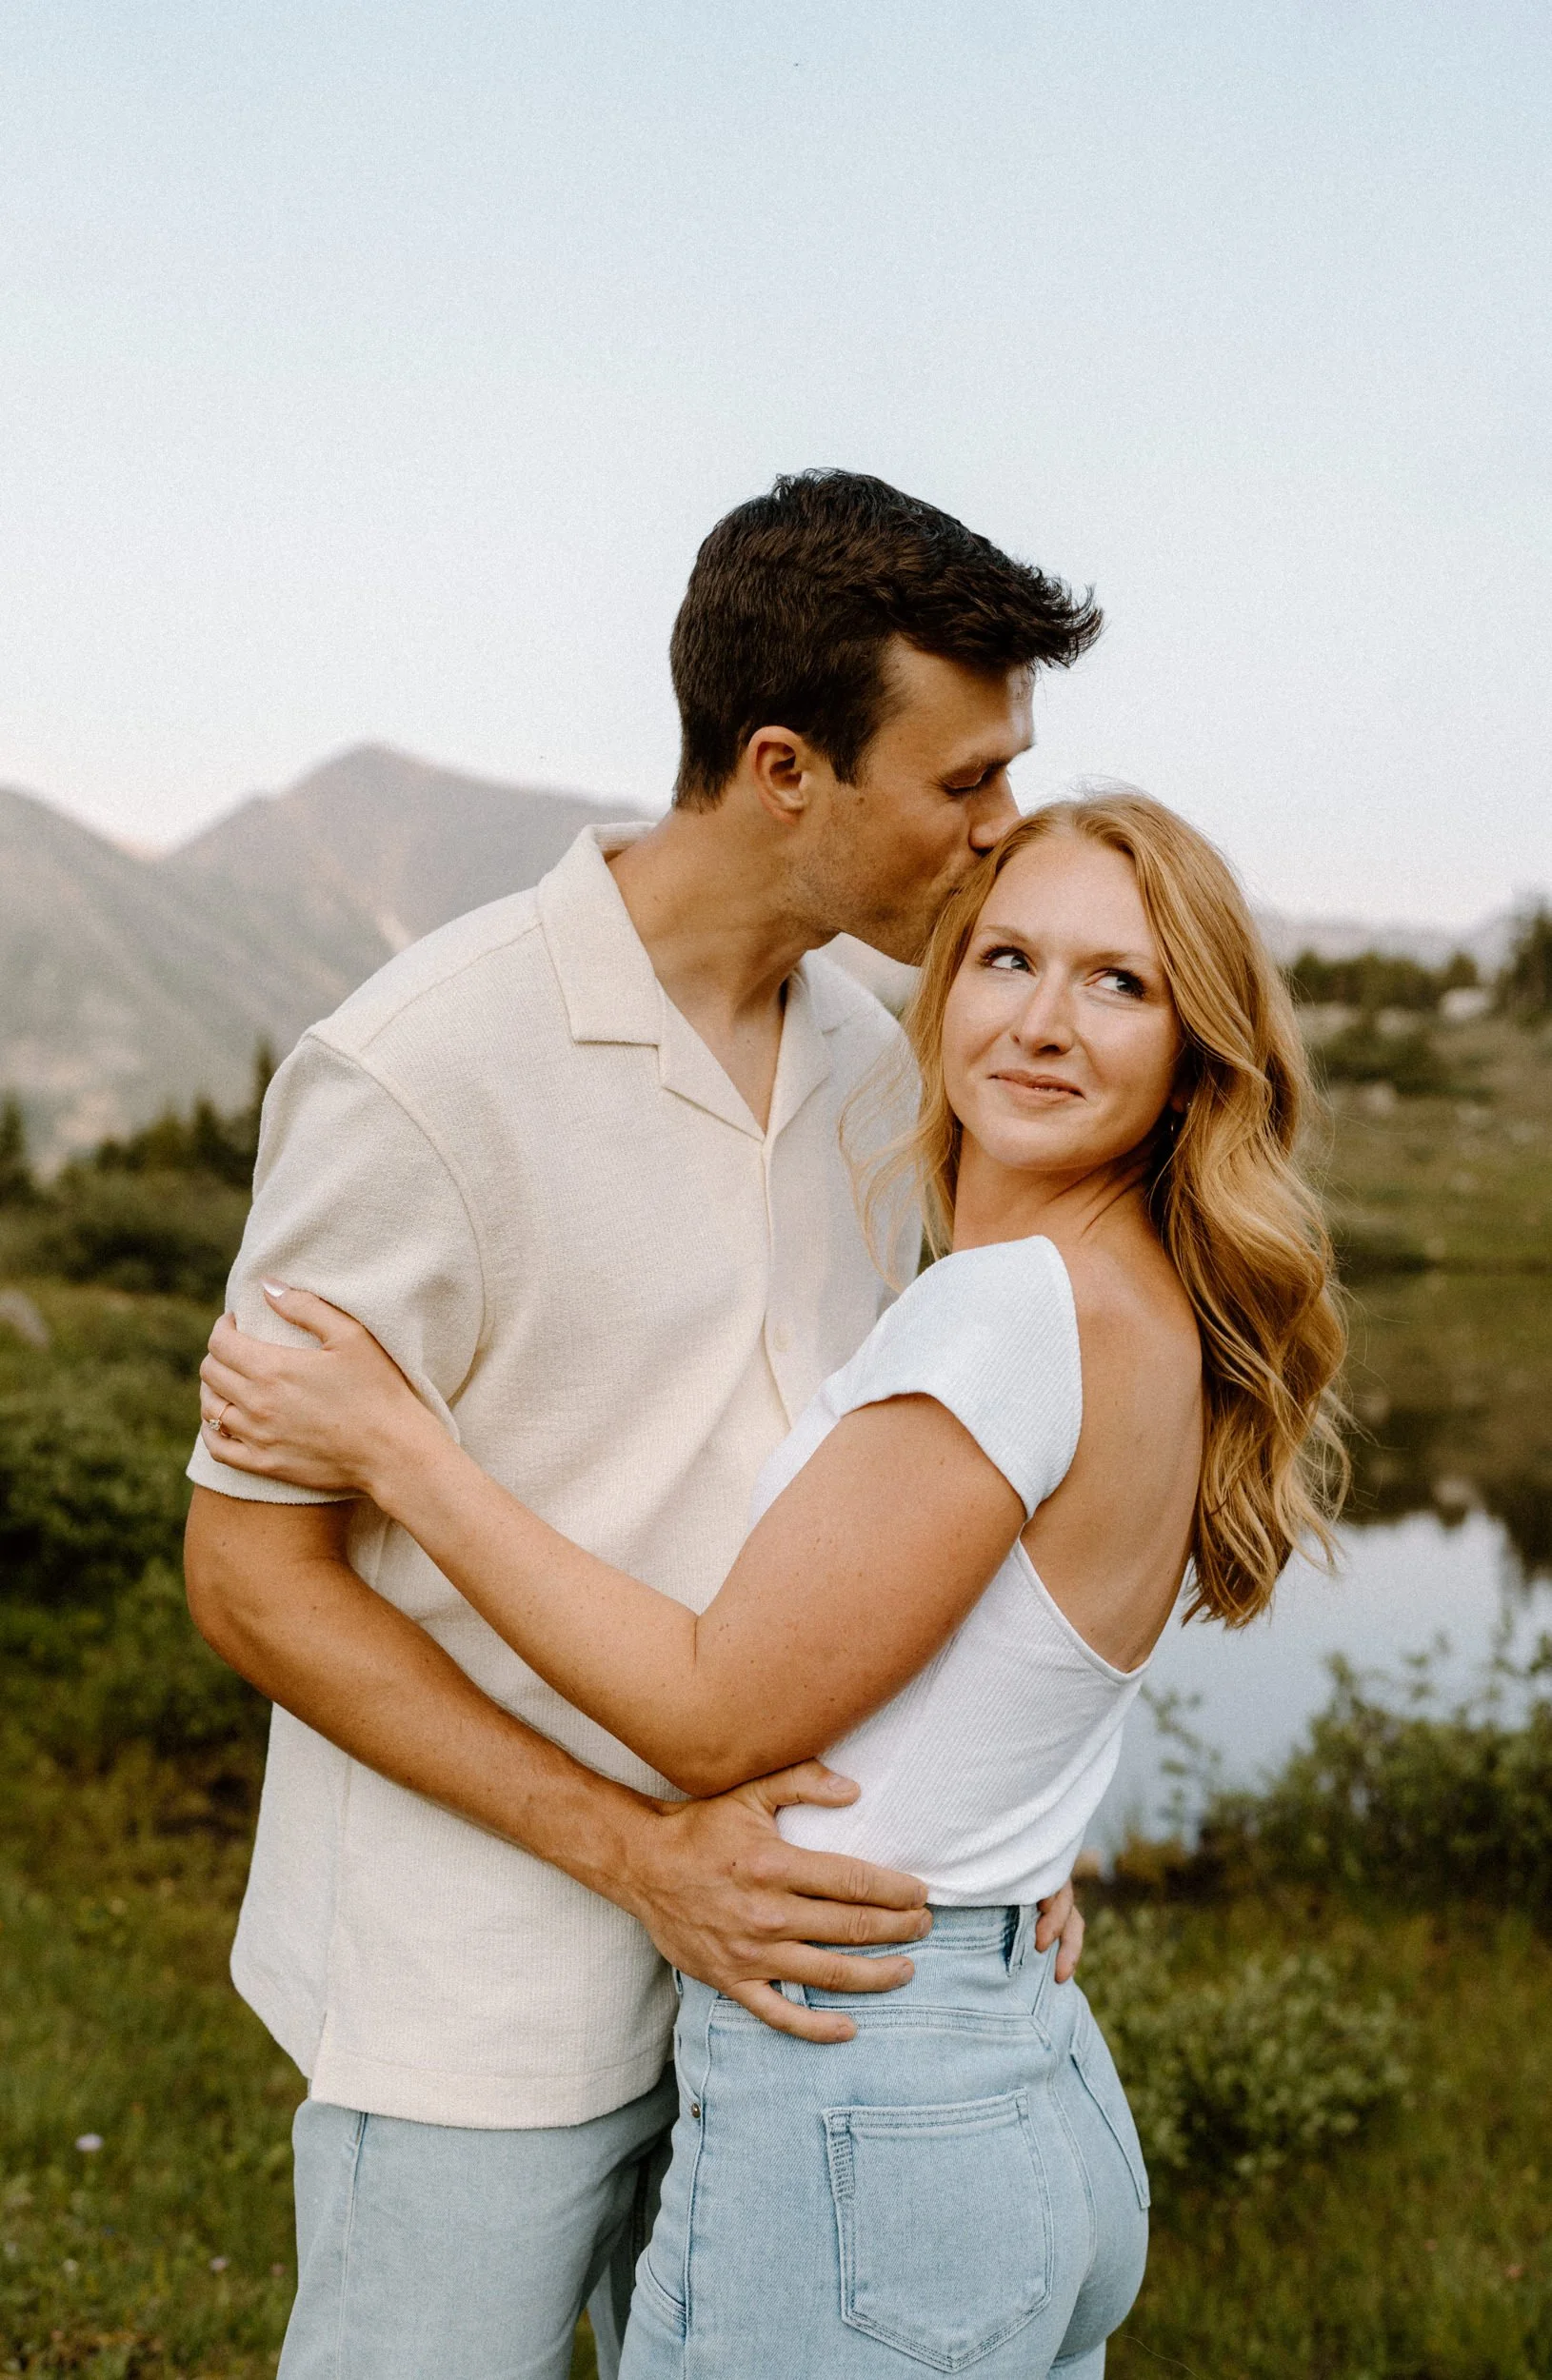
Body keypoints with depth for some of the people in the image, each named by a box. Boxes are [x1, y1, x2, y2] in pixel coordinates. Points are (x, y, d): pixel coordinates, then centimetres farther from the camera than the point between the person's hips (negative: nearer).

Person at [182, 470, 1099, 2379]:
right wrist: (638, 1851, -20)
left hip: (769, 1952, 7)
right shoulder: (421, 1071, -19)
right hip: (485, 1995, -6)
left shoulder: (861, 1055, 3)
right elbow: (253, 1574, -15)